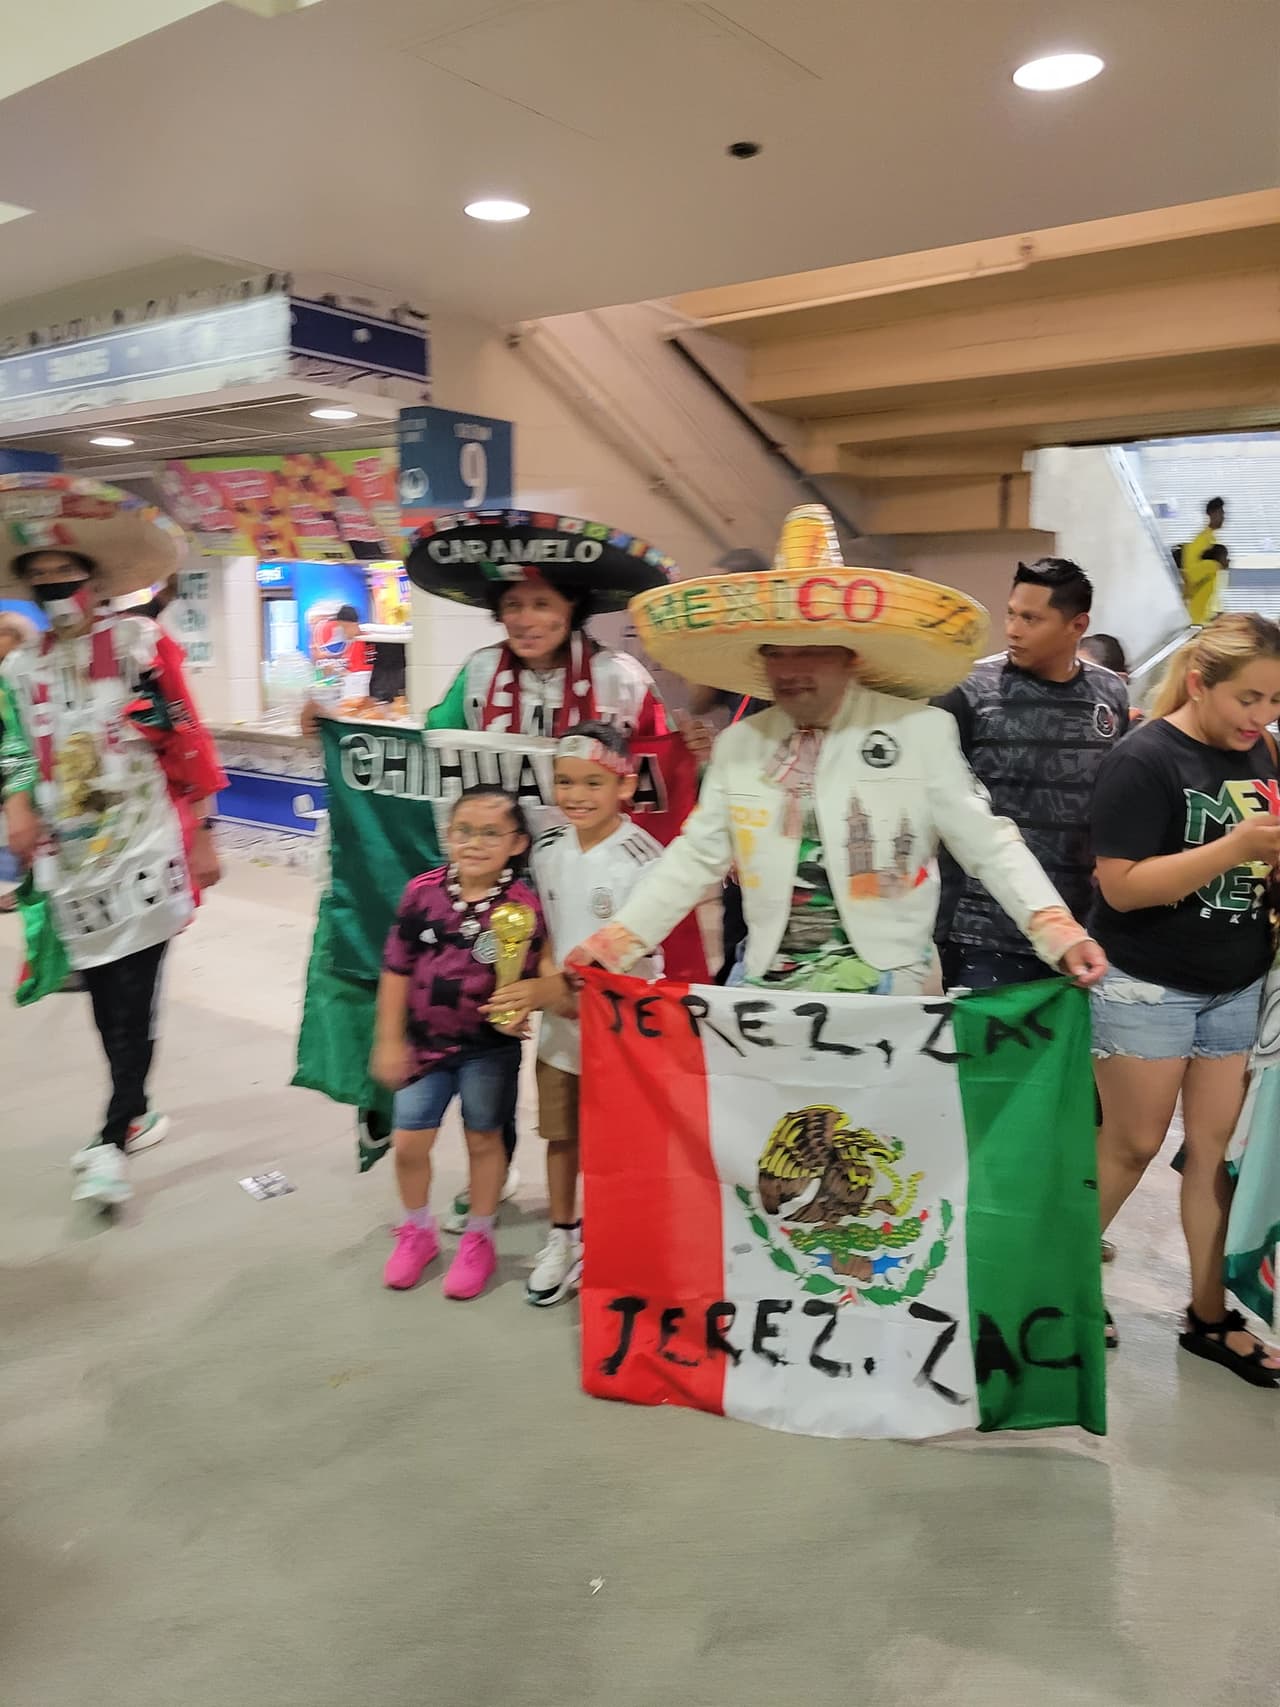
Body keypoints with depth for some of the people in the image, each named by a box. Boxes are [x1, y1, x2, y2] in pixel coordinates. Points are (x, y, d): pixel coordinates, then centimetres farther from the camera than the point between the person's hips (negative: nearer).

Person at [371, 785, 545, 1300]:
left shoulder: (521, 905, -15)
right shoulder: (423, 891, -9)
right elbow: (397, 969, -2)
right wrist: (389, 1040, 0)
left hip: (488, 1047, -2)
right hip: (425, 1042, 2)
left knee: (483, 1140, 14)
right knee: (408, 1142, 8)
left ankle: (478, 1239, 35)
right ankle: (417, 1232, 35)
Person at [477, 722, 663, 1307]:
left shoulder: (642, 859, -19)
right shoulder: (549, 848, 1)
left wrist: (552, 989, -22)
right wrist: (548, 983, -9)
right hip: (560, 1020, 6)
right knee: (560, 1134, 17)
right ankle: (563, 1237, 36)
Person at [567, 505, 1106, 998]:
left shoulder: (922, 732, -6)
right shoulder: (738, 743, 5)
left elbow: (988, 843, -4)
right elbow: (696, 856, 7)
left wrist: (1055, 929, -16)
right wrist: (620, 938, 0)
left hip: (884, 980, -3)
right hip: (766, 981, 3)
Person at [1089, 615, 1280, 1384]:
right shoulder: (1145, 759, -17)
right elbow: (1121, 887, -21)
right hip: (1149, 987, -6)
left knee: (1218, 1148, 11)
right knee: (1132, 1146, 6)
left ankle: (1210, 1315, 23)